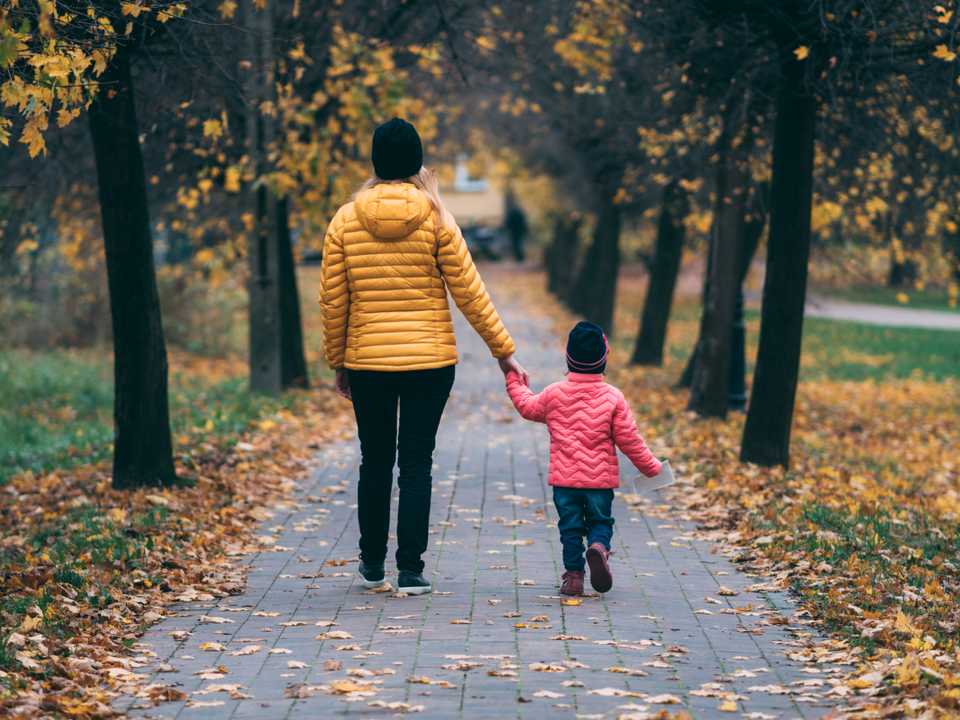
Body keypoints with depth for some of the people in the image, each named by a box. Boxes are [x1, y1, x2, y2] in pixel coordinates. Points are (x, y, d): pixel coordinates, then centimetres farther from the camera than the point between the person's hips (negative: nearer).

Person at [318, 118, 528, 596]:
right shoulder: (435, 219, -5)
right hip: (429, 360, -1)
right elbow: (469, 292, -4)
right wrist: (503, 350, 4)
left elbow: (332, 301, 2)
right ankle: (410, 569, 1)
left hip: (367, 363, 2)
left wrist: (338, 362, 13)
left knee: (375, 462, 15)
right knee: (416, 464, 4)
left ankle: (372, 564, 25)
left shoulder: (345, 220, -1)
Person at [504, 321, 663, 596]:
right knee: (600, 521, 12)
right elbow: (629, 439, -4)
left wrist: (514, 382, 34)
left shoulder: (553, 394, -3)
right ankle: (599, 546, -17)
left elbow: (528, 407, 16)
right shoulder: (613, 398, -7)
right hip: (601, 479, -1)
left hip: (564, 479, 1)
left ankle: (573, 573, 4)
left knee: (570, 526, 10)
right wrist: (650, 467, 9)